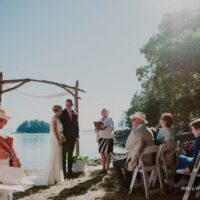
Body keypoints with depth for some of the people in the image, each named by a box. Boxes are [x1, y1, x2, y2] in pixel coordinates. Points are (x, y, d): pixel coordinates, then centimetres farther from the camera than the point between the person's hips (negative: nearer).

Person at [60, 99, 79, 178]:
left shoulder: (75, 113, 7)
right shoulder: (62, 113, -5)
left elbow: (76, 125, 11)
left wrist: (77, 136, 6)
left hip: (73, 137, 4)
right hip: (65, 137, -4)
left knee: (70, 154, 10)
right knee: (63, 155, 0)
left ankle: (70, 170, 17)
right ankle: (63, 171, 5)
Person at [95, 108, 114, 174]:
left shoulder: (109, 119, 1)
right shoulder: (100, 120, 16)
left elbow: (112, 128, -13)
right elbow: (97, 130, 17)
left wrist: (105, 127, -26)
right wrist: (97, 129, -5)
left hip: (108, 138, -5)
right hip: (101, 138, 5)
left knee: (107, 153, -5)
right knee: (102, 154, 3)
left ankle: (107, 169, 0)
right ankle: (103, 168, 8)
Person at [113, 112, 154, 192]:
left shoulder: (136, 132, -22)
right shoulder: (149, 131, 5)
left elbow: (127, 147, -11)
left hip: (138, 161, -8)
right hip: (148, 160, 8)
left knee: (115, 163, 10)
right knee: (127, 158, 33)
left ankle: (122, 185, 15)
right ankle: (128, 182, 37)